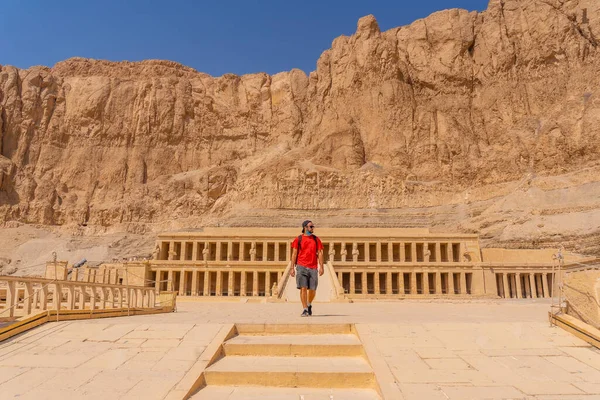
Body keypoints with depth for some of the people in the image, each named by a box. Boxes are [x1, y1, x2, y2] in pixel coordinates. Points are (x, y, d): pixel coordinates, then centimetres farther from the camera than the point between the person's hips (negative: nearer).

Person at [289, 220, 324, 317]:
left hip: (313, 268, 2)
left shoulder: (316, 239, 11)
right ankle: (305, 310, 0)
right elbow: (294, 254, 4)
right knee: (303, 288, -8)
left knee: (312, 290, 4)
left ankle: (309, 305, 31)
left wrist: (321, 267, -4)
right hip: (301, 267, -2)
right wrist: (292, 268, -1)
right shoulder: (298, 239, 5)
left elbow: (320, 253, 7)